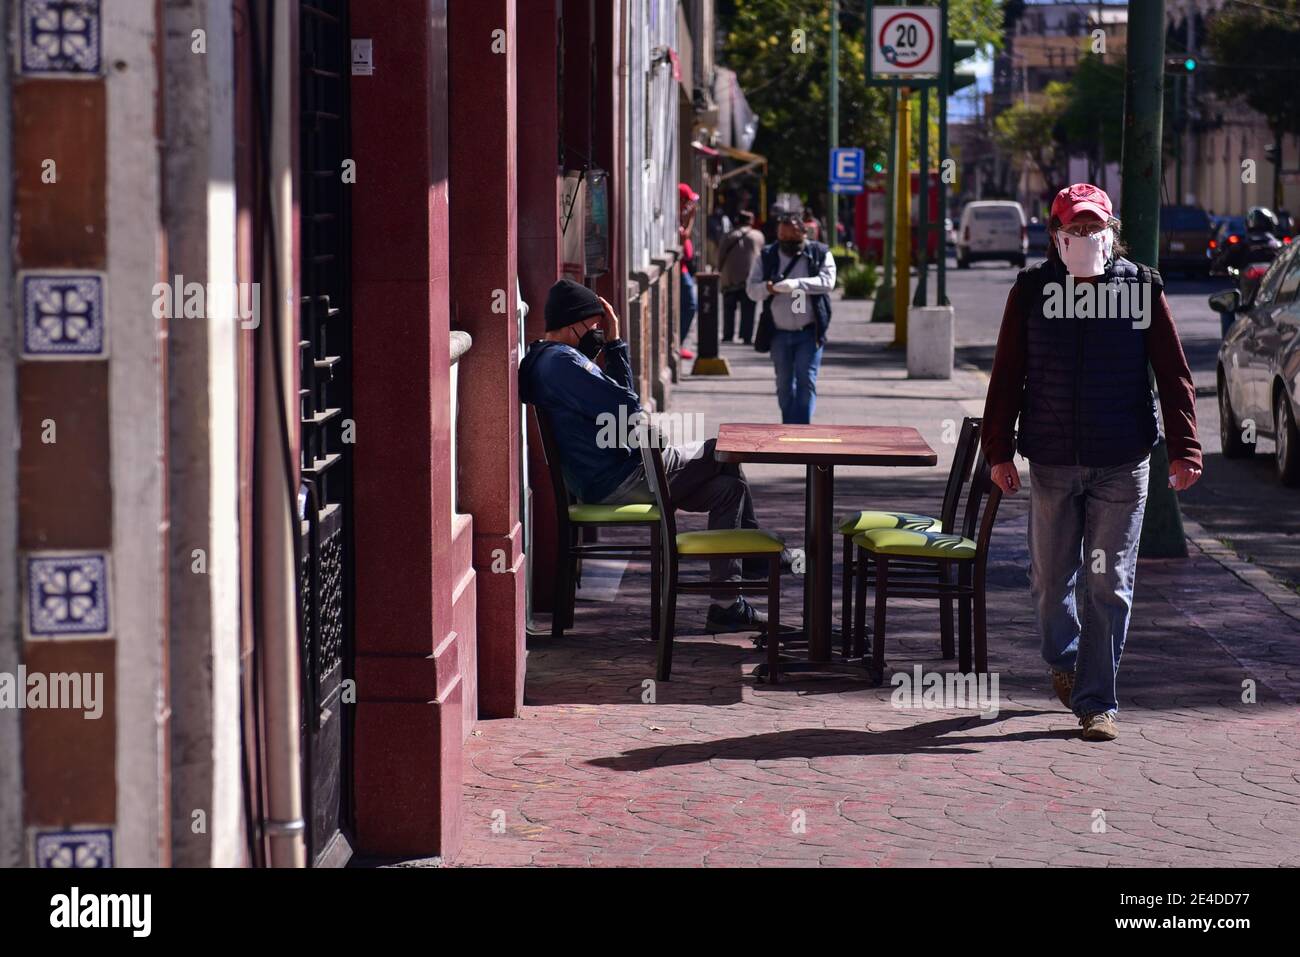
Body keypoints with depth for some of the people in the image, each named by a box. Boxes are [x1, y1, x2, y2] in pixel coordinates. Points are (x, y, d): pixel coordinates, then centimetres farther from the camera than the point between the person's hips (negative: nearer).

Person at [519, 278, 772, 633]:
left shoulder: (553, 360, 18)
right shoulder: (561, 361, -17)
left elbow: (620, 397, 23)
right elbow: (626, 406, -22)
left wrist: (614, 344, 16)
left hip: (601, 481, 11)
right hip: (620, 480, -11)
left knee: (728, 489, 12)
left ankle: (728, 605, 12)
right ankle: (758, 557, 15)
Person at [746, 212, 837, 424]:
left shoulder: (820, 254, 0)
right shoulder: (767, 256, 6)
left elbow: (827, 282, -15)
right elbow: (751, 289, 2)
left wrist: (797, 284, -28)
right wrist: (767, 288, -21)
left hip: (809, 333, -3)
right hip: (779, 333, 3)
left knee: (806, 381, -9)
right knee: (784, 385, 10)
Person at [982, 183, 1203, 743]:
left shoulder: (1141, 287, 0)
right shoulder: (1032, 289, 1)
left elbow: (1173, 373, 1)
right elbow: (1007, 375, 4)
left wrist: (1183, 448, -5)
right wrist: (999, 450, 0)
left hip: (1122, 465, -1)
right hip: (1051, 463, 1)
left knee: (1109, 585, 0)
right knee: (1051, 580, 10)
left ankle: (1096, 702, 8)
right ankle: (1063, 660, 39)